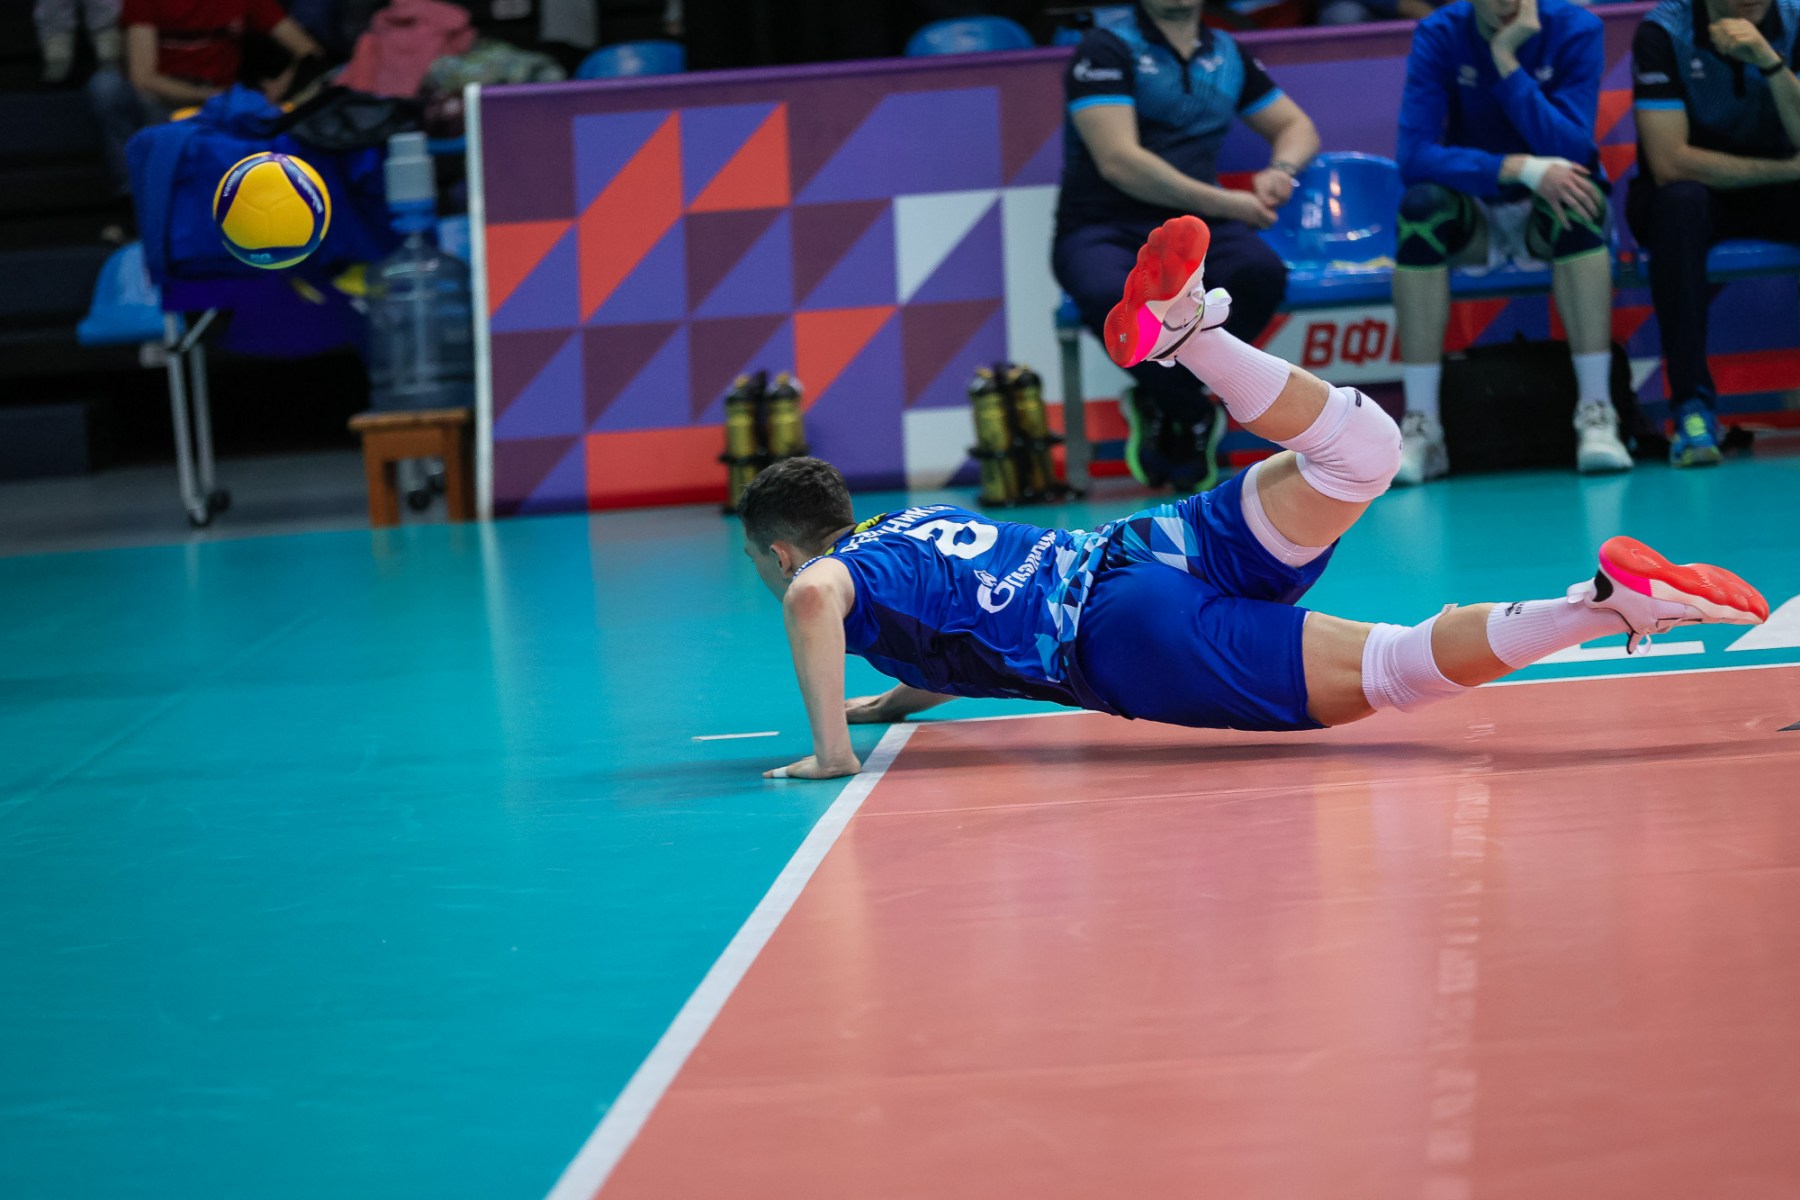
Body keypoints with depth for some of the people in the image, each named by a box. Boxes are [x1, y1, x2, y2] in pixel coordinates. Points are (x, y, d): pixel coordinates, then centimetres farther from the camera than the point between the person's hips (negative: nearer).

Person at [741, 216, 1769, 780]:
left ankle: (1609, 603, -34)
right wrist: (903, 698, 44)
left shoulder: (837, 567, 8)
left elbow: (816, 599, -19)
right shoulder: (917, 519, 30)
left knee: (1386, 672, -17)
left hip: (1133, 639, -7)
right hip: (1153, 547, 7)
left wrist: (834, 749, -14)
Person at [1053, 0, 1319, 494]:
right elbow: (1118, 161, -14)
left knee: (1262, 271, -31)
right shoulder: (1106, 51, -2)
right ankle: (1193, 414, -10)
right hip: (1104, 230, -4)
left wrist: (1281, 169, 0)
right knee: (1114, 297, -40)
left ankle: (1164, 402, -8)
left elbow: (1298, 127, 26)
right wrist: (1224, 202, -17)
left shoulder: (1226, 55, 17)